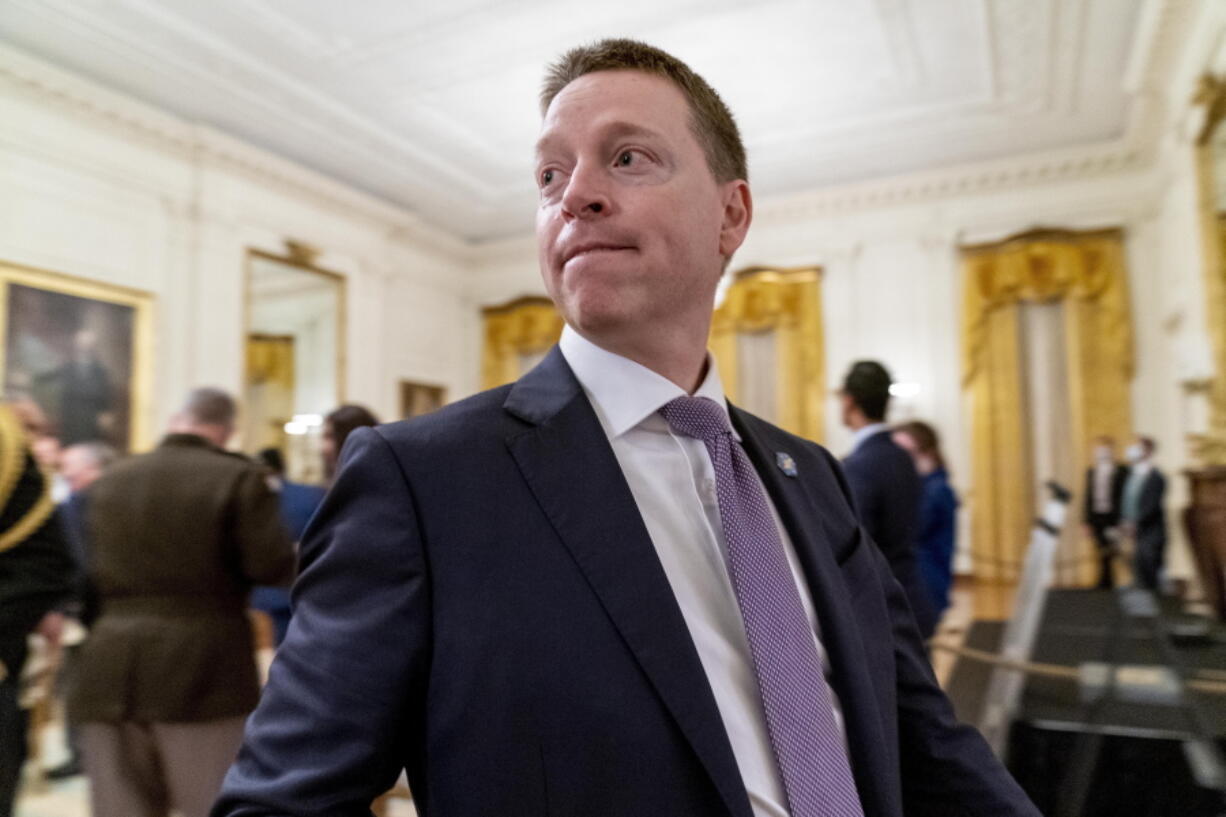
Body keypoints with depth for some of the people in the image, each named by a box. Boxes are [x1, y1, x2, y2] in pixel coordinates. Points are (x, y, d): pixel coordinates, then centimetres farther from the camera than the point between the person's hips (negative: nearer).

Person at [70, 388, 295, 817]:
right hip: (202, 665, -5)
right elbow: (273, 566, -14)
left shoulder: (111, 479, 10)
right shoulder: (239, 477, -9)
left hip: (112, 667, 5)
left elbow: (91, 570, 15)